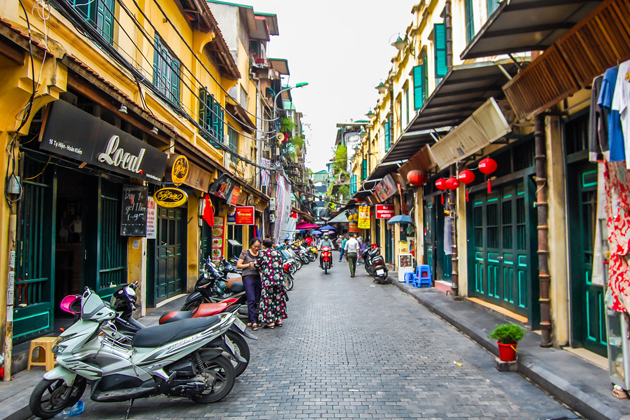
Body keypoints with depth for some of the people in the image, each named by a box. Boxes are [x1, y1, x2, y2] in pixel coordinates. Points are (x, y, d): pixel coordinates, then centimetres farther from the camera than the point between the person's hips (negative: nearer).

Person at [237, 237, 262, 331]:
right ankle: (253, 322, -14)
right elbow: (238, 265, 1)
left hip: (258, 278, 5)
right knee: (251, 300, -14)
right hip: (248, 277, -5)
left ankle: (250, 320, 14)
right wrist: (248, 264, -12)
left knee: (257, 301, 5)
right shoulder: (245, 253, 3)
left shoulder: (260, 253, 16)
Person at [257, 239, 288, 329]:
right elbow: (281, 266, 15)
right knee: (278, 298, 12)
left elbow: (259, 265, 3)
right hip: (279, 279, 5)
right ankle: (279, 319, 17)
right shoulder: (278, 253, 13)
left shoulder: (263, 252, 0)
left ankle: (270, 321, 1)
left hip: (268, 279, -5)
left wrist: (262, 271, 22)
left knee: (268, 299, 0)